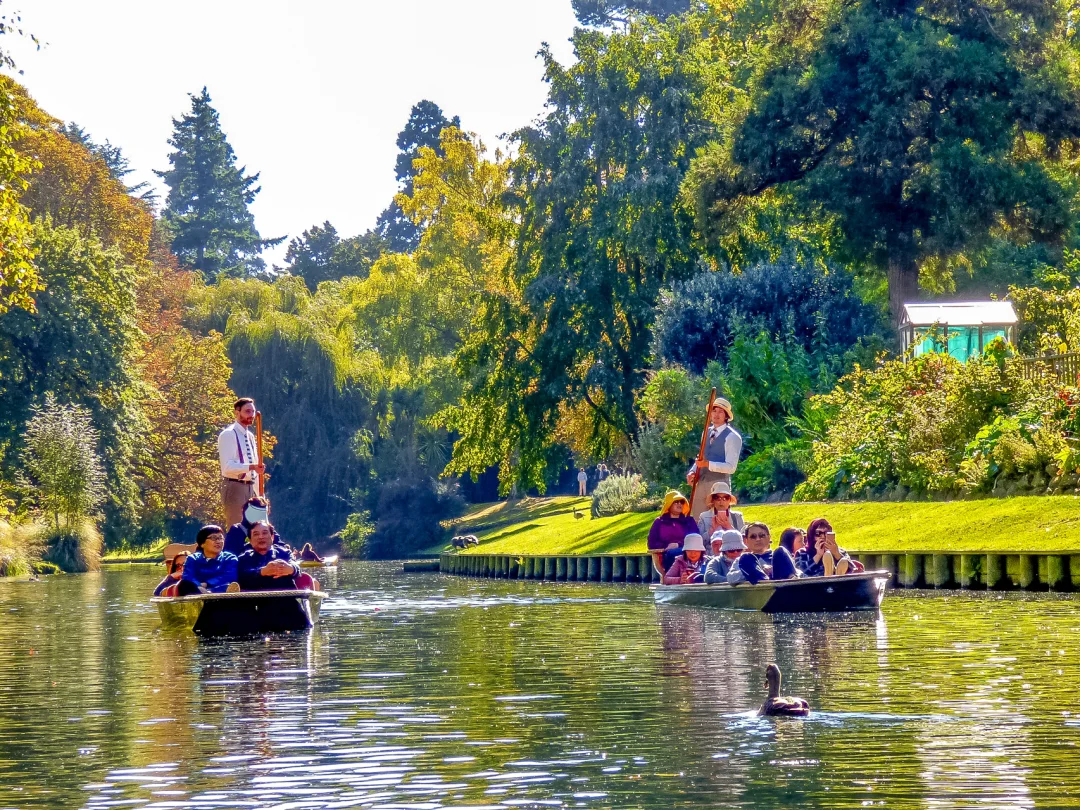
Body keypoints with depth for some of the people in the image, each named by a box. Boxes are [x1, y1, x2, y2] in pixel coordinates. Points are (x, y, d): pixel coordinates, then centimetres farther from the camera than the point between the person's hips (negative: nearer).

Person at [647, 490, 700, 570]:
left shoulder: (689, 521, 22)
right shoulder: (659, 522, 21)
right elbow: (652, 544, 11)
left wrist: (678, 545, -11)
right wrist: (666, 546, -9)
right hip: (666, 556, 0)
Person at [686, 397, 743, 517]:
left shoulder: (732, 437, -8)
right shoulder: (707, 432, 15)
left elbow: (731, 467, -15)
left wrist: (708, 464, -24)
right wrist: (692, 472, 3)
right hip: (701, 483, 7)